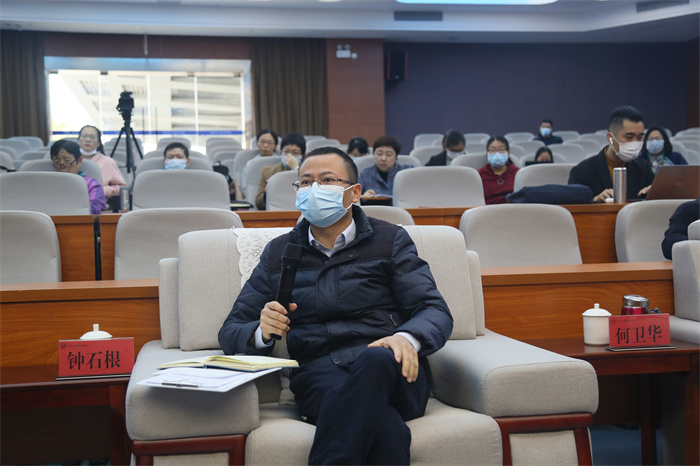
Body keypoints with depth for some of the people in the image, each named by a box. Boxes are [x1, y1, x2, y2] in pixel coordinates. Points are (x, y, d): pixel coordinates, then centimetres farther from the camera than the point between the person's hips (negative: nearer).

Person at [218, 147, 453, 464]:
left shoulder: (390, 240, 16)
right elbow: (230, 333, 19)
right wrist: (262, 332, -6)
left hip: (389, 368, 2)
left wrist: (406, 338, -18)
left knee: (375, 360, -38)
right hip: (317, 373, -1)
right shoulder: (278, 253, 21)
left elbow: (435, 310, 6)